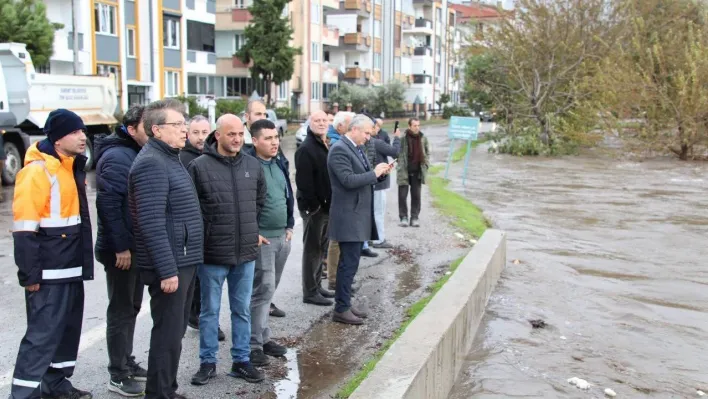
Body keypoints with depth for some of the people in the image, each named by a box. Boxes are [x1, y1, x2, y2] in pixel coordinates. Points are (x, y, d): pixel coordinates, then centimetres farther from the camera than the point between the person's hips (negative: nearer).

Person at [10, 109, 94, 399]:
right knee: (43, 332, -6)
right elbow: (24, 228, -20)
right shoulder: (37, 171, -16)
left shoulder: (72, 167, 13)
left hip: (71, 268, 9)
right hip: (49, 272, -9)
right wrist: (30, 274, -21)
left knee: (68, 326, 16)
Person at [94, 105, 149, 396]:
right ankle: (118, 375, 9)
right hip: (121, 249, -9)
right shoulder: (115, 156, -16)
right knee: (121, 310, -1)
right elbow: (108, 204, -22)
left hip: (138, 245, 9)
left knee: (131, 307, 17)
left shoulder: (138, 154, 12)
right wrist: (121, 247, -23)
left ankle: (127, 362, 29)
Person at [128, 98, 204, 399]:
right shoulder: (151, 163, -16)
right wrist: (167, 270, -24)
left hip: (184, 261, 10)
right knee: (168, 333, -2)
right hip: (170, 265, -10)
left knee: (176, 330, 18)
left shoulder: (169, 158, 15)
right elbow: (152, 224, -24)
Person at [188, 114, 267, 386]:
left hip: (246, 251, 4)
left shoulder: (253, 165, 4)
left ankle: (241, 360, 26)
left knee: (242, 310, 14)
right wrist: (202, 238, -5)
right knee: (210, 311, 10)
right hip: (212, 252, -4)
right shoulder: (200, 166, -10)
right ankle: (207, 362, 24)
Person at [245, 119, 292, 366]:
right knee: (263, 289, -7)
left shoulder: (280, 163, 11)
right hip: (260, 238, -7)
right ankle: (255, 344, 4)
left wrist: (289, 226, 15)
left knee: (268, 290, 14)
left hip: (282, 236, 7)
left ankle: (263, 337, 25)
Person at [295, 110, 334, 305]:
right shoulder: (306, 149, -15)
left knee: (320, 247, 15)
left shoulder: (323, 146, 15)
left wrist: (329, 203, 12)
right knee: (312, 249, -3)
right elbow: (303, 181, -21)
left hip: (325, 206, 9)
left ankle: (316, 286, 26)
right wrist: (314, 205, -21)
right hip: (313, 207, -9)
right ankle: (310, 292, 4)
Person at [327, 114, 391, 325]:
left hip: (358, 215, 10)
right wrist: (374, 173, -16)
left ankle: (345, 304, 24)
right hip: (348, 216, -10)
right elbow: (348, 180, -24)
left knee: (350, 262, 15)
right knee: (349, 263, -5)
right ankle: (341, 310, 4)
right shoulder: (339, 150, -15)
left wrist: (379, 172, 2)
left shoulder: (357, 148, 14)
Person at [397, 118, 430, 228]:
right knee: (402, 195, 2)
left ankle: (414, 218, 17)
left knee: (416, 195, 8)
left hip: (417, 171, 3)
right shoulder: (403, 138, -11)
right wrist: (400, 164, -13)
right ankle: (403, 217, 15)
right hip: (404, 171, -3)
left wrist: (426, 164, 5)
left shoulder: (423, 138, 2)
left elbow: (427, 152, 15)